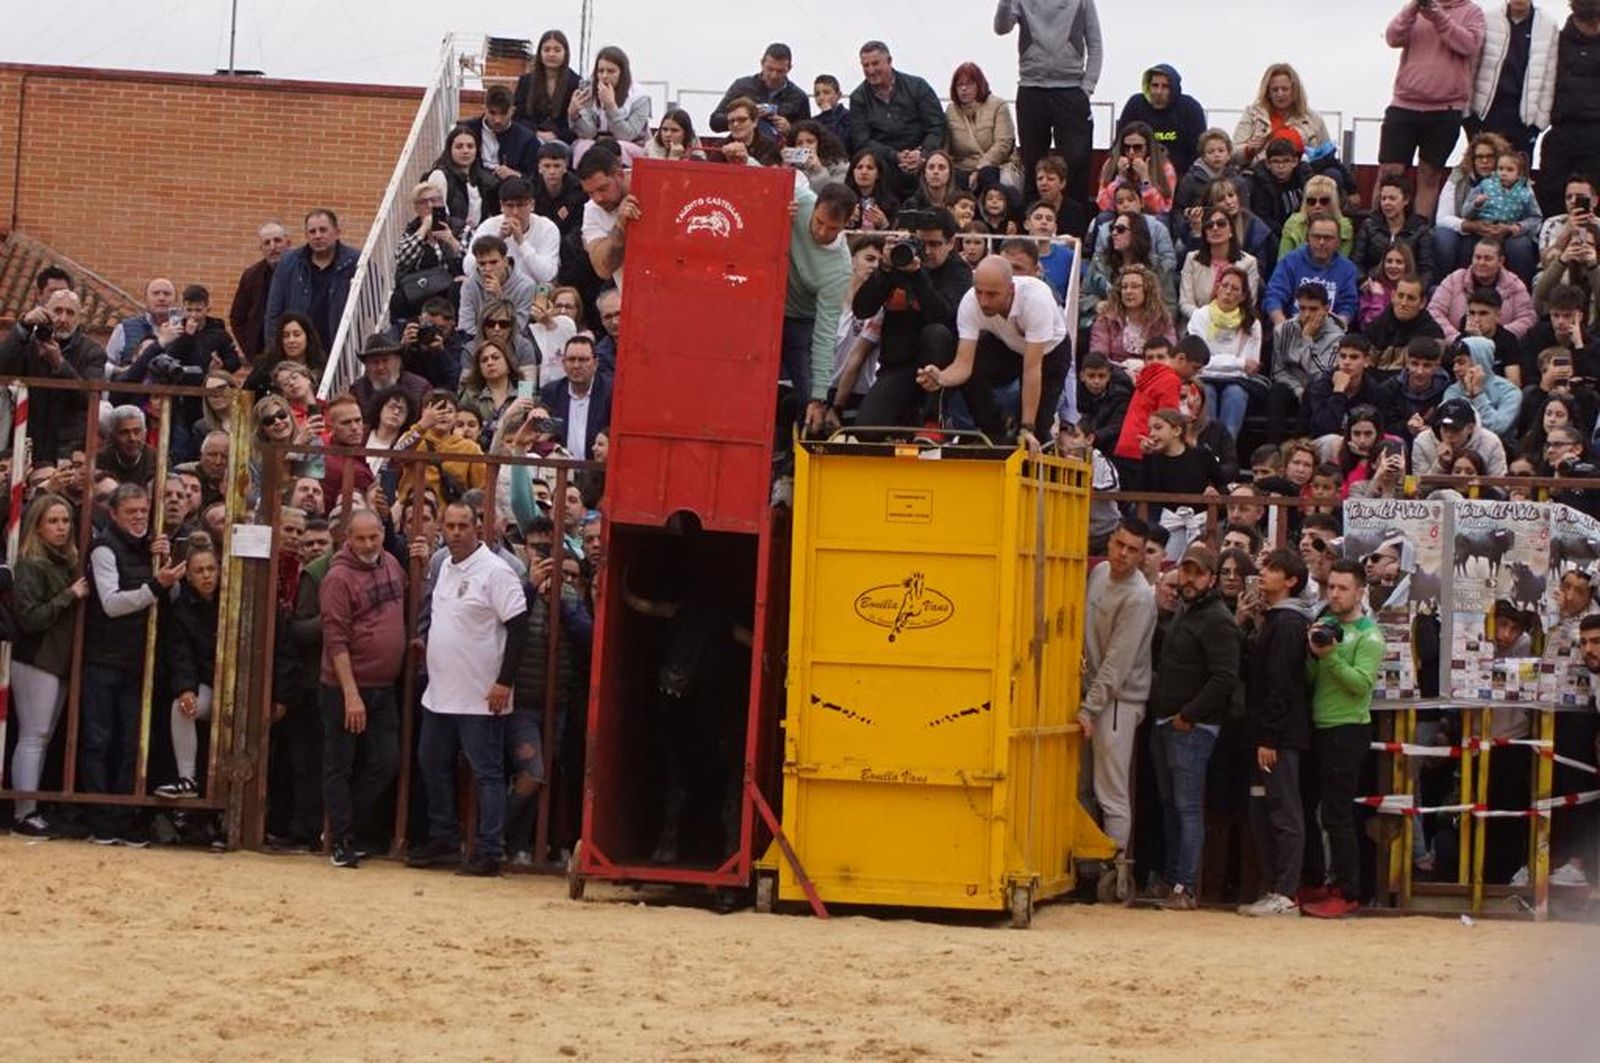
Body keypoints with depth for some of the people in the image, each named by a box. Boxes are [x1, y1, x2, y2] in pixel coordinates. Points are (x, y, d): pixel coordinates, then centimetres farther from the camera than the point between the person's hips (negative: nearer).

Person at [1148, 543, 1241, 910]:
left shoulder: (1217, 621, -13)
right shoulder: (1182, 613, 17)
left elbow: (1225, 679, -21)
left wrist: (1188, 715, -18)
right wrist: (1158, 705, 16)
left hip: (1192, 728, -9)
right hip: (1165, 724, 9)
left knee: (1188, 807, -9)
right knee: (1169, 805, 13)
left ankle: (1186, 888, -10)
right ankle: (1170, 878, 19)